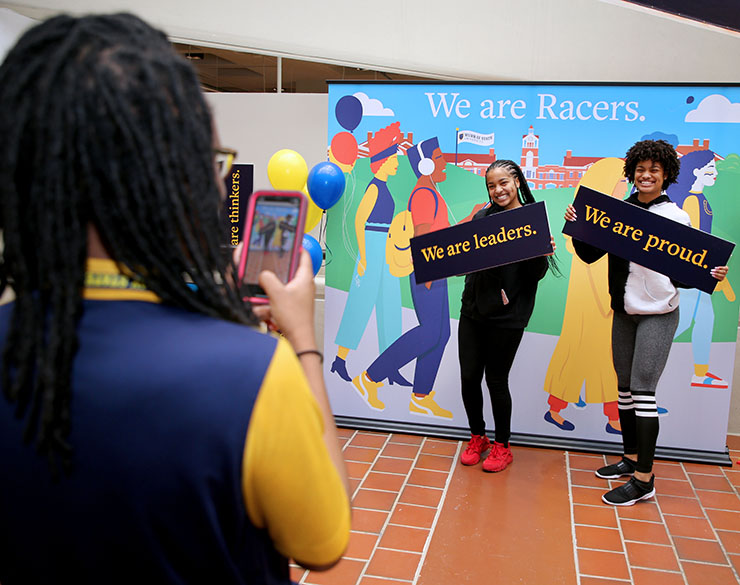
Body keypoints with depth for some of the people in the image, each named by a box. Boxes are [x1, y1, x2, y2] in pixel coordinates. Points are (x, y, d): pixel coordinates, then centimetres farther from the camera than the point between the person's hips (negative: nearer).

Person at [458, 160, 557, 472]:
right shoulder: (481, 217, 8)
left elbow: (536, 275, -5)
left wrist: (542, 255, -25)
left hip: (507, 315, -4)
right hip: (473, 309, 4)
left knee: (496, 381, 4)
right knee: (469, 378, 7)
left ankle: (502, 446, 25)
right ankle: (477, 437, 30)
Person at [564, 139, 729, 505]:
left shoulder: (676, 218, -6)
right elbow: (590, 255, 4)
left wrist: (710, 276, -24)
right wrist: (576, 227, -11)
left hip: (658, 314, -5)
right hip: (623, 312, 5)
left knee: (643, 390, -8)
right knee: (625, 387, 13)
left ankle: (644, 479, 0)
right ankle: (631, 458, 29)